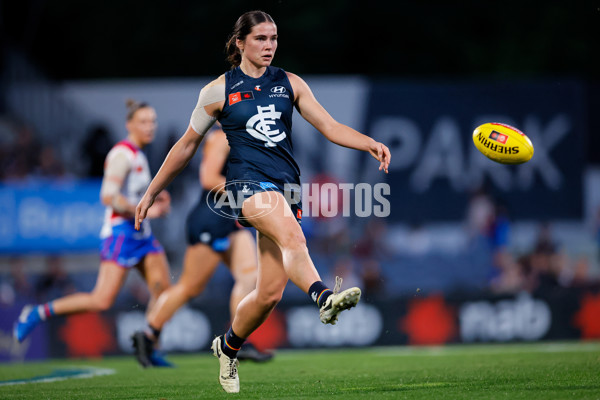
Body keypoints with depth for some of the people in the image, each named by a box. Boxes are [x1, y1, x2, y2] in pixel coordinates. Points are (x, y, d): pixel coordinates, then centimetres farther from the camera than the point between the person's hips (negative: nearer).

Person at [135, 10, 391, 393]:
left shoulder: (290, 84, 12)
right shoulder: (219, 91, 5)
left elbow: (330, 126, 6)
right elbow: (187, 145, 12)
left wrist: (370, 144, -12)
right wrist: (152, 192, 15)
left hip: (286, 187, 4)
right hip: (247, 182, -4)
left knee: (270, 293, 2)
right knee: (293, 236, -37)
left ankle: (228, 346, 28)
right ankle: (324, 296, -62)